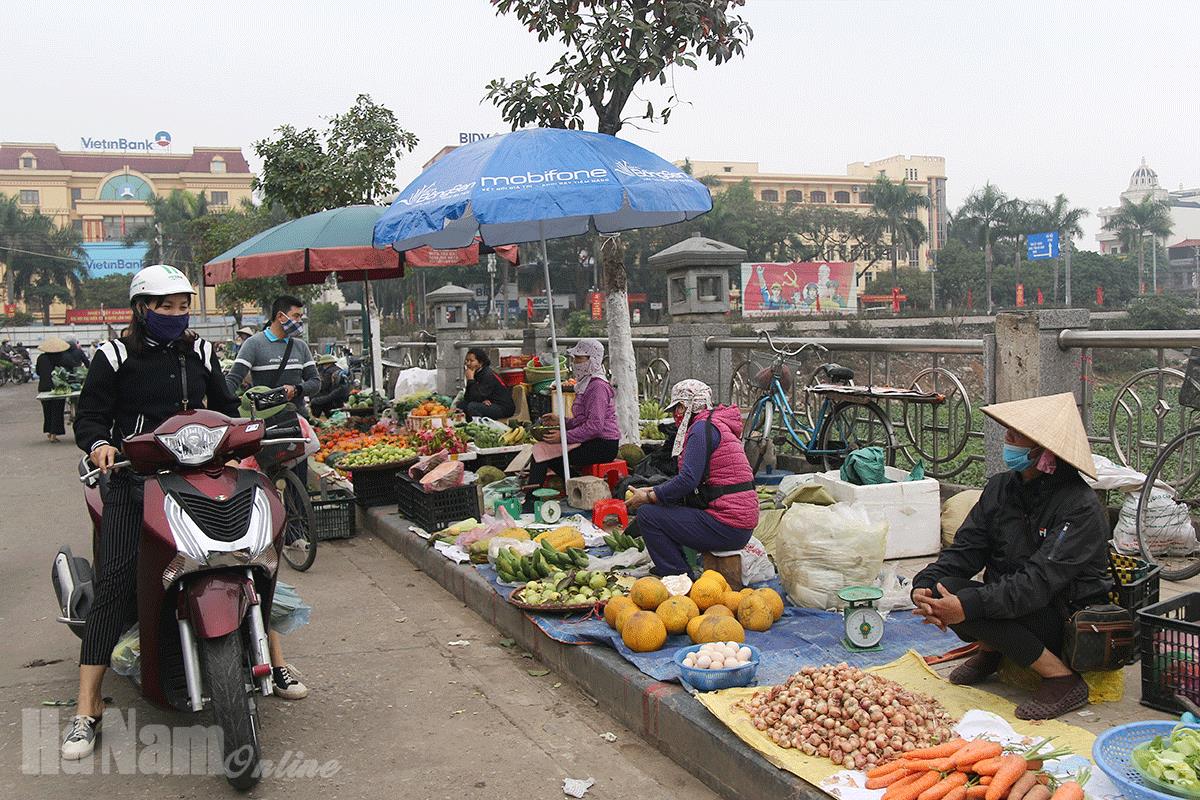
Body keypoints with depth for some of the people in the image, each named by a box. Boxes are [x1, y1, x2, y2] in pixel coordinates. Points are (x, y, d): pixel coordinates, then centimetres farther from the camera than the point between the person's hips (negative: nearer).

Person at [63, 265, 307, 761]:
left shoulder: (200, 353, 15)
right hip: (135, 478, -3)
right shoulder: (115, 357, 3)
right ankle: (88, 706, -10)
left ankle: (272, 657, 14)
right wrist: (99, 444, -23)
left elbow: (225, 408, 21)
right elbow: (89, 416, -2)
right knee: (116, 579, -15)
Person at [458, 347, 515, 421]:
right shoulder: (476, 373, 7)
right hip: (491, 404, 8)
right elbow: (467, 398, 5)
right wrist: (482, 400, -13)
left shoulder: (488, 375, -18)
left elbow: (476, 397, -24)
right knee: (462, 405, -2)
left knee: (472, 406, -27)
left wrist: (470, 379, -19)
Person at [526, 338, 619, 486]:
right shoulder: (586, 384, 19)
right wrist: (560, 421, 8)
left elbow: (595, 425, -21)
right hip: (593, 442, 10)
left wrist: (565, 437, -18)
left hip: (602, 446, -10)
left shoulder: (598, 386, -14)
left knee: (542, 452, -15)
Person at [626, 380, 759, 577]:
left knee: (647, 514, -7)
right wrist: (653, 490, 16)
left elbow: (688, 480, -19)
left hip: (727, 529, -10)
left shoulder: (702, 428, -12)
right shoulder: (714, 425, 19)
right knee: (664, 507, 20)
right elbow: (692, 477, 21)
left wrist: (648, 497, -6)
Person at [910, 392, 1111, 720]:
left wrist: (968, 605, -40)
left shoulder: (1080, 507, -19)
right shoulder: (1000, 487, 1)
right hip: (1013, 600, 7)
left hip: (1072, 618, -6)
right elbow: (965, 549, -5)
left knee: (967, 600, -29)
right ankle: (989, 650, 9)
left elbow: (1040, 580, -30)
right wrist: (924, 585, -24)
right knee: (942, 588, -20)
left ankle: (1063, 680, -17)